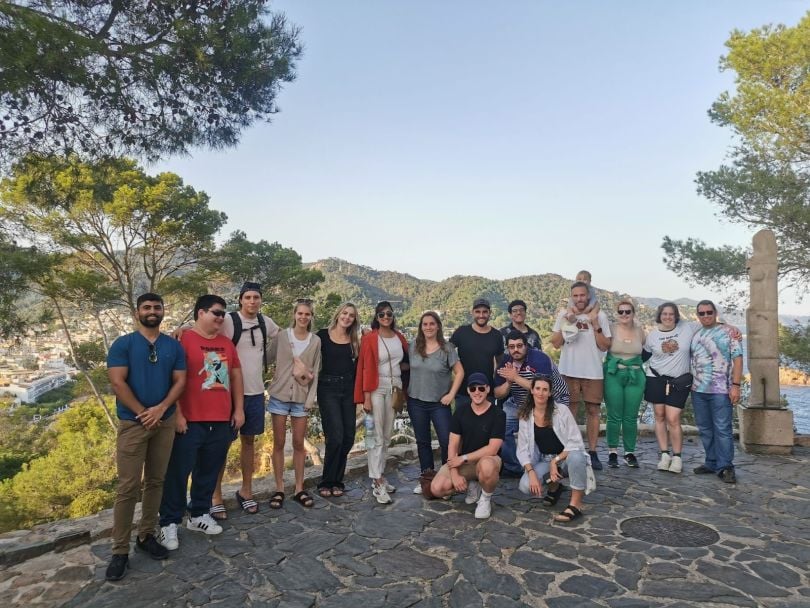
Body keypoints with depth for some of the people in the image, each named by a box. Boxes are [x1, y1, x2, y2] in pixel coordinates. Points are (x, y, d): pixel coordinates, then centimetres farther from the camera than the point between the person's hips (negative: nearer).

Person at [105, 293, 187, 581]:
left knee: (156, 482, 10)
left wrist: (161, 409, -13)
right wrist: (143, 413, -12)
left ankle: (146, 536, 24)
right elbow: (117, 382, -10)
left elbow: (180, 380, 1)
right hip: (133, 423, -3)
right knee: (128, 487, -3)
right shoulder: (123, 344, -3)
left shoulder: (174, 346, 6)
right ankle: (120, 550, 6)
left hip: (165, 422, 4)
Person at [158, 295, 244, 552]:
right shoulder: (184, 340, -9)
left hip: (221, 421, 6)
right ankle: (169, 522, 18)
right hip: (190, 421, -6)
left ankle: (199, 515, 30)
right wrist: (177, 414, -14)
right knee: (178, 472, 4)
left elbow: (236, 376, 16)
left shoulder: (227, 344, 11)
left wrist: (239, 409, 11)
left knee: (209, 471, 15)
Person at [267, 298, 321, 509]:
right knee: (279, 443, 6)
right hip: (279, 395, -1)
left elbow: (314, 372, 4)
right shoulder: (281, 336, -2)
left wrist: (311, 399, -1)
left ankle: (299, 489, 19)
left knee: (299, 444, 8)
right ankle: (279, 489, 16)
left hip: (301, 398, 1)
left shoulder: (316, 341, 1)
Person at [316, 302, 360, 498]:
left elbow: (357, 367, 11)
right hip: (328, 388, -4)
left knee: (348, 438, 4)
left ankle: (337, 481, 19)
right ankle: (326, 482, 7)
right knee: (335, 436, -11)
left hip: (348, 390, 4)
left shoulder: (354, 341, 11)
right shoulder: (323, 335, -1)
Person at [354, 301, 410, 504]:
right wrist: (366, 397, -13)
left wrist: (404, 366, 1)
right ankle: (377, 484, 0)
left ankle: (379, 476, 23)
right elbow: (366, 368, -10)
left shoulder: (399, 338, 9)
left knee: (387, 437, 12)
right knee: (376, 437, -4)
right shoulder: (369, 338, -7)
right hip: (377, 389, -5)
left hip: (395, 389, 6)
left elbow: (407, 362, 22)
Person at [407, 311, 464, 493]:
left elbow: (459, 372, -5)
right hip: (416, 402, 3)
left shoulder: (447, 348, -6)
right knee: (422, 442, 12)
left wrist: (451, 394, -10)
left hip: (440, 403, -3)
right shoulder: (413, 346, 2)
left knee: (447, 442, -4)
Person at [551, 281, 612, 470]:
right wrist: (566, 324, -11)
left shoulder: (600, 315, 2)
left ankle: (592, 452, 12)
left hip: (593, 372, 1)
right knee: (569, 411, 4)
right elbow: (556, 344, 0)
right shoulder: (564, 315, 2)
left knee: (593, 411, 4)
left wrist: (596, 326, -12)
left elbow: (605, 346, -1)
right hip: (569, 371, 0)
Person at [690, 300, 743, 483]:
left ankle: (725, 467, 3)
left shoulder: (729, 332, -1)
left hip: (721, 390, -6)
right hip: (698, 390, 6)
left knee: (722, 429, -4)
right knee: (705, 429, 10)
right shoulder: (695, 335, 14)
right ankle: (712, 463, 20)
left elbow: (737, 359, -6)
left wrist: (735, 385, -13)